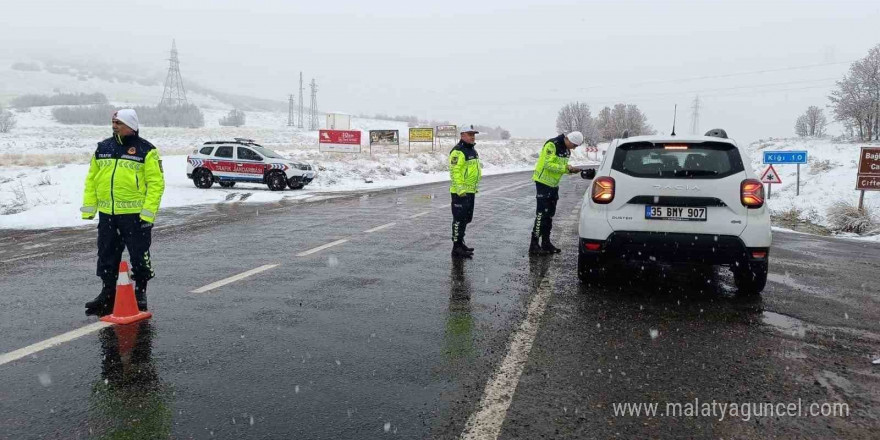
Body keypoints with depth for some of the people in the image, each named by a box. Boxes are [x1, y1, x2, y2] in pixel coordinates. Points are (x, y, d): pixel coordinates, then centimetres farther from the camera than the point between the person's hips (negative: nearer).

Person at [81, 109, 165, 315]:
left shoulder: (146, 151, -5)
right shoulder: (102, 148, 11)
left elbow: (156, 183, -9)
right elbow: (91, 180, 15)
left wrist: (148, 212, -15)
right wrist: (88, 208, 9)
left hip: (135, 214, -5)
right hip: (106, 214, 5)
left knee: (139, 255, 4)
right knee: (106, 256, 13)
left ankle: (140, 292, 20)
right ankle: (107, 293, 27)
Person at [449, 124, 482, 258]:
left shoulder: (472, 150, 17)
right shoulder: (458, 151, -15)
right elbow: (455, 171, -22)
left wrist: (476, 186, 25)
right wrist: (460, 188, -27)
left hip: (470, 191, 10)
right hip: (460, 192, -10)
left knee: (466, 218, 16)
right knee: (459, 219, -6)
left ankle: (460, 242, 28)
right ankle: (456, 248, -1)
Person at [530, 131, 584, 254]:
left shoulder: (566, 149, 11)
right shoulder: (552, 145, -19)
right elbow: (548, 164, -24)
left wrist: (571, 170, -3)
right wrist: (566, 168, -26)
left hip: (554, 184, 9)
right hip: (543, 182, -9)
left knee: (550, 214, 12)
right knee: (542, 214, -10)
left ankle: (546, 243, 19)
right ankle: (534, 245, -6)